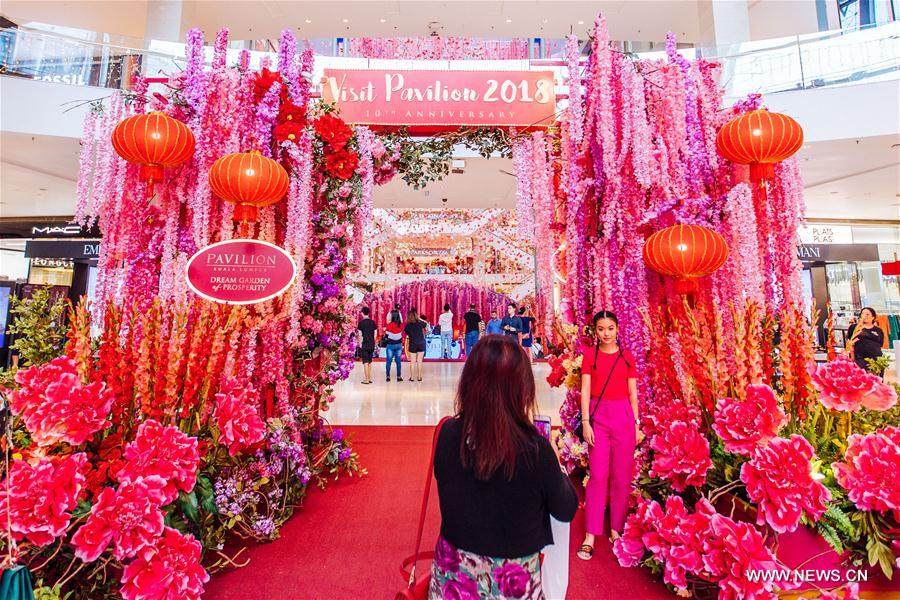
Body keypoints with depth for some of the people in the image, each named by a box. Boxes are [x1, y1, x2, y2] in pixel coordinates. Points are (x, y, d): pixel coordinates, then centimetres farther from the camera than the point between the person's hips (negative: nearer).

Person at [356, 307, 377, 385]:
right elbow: (375, 334, 6)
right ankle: (369, 378, 19)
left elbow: (360, 335, -8)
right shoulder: (373, 322, 4)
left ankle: (366, 379, 0)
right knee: (369, 362, 15)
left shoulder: (361, 322, -8)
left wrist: (360, 344, 1)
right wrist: (373, 343, 14)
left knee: (365, 362, -1)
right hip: (372, 345, 4)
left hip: (364, 345, -4)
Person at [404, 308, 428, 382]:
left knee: (412, 362, 6)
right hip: (421, 344, 0)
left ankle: (412, 377, 12)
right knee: (419, 361, 6)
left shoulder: (407, 326, -4)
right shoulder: (420, 323, -4)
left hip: (412, 345, 0)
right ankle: (419, 377, 12)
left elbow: (407, 336, 0)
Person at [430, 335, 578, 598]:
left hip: (454, 567, 2)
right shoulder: (535, 449, -28)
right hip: (511, 577, -1)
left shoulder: (448, 434, -19)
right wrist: (556, 471, 6)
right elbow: (566, 511, -10)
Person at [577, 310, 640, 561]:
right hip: (598, 415, -2)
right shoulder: (589, 355, 1)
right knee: (598, 475, -3)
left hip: (623, 416, 2)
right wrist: (585, 422, -8)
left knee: (621, 476, 7)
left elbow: (633, 393, 9)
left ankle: (616, 529, 24)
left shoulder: (627, 357, 6)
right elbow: (585, 390, -2)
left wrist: (636, 423, 7)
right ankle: (590, 536, 5)